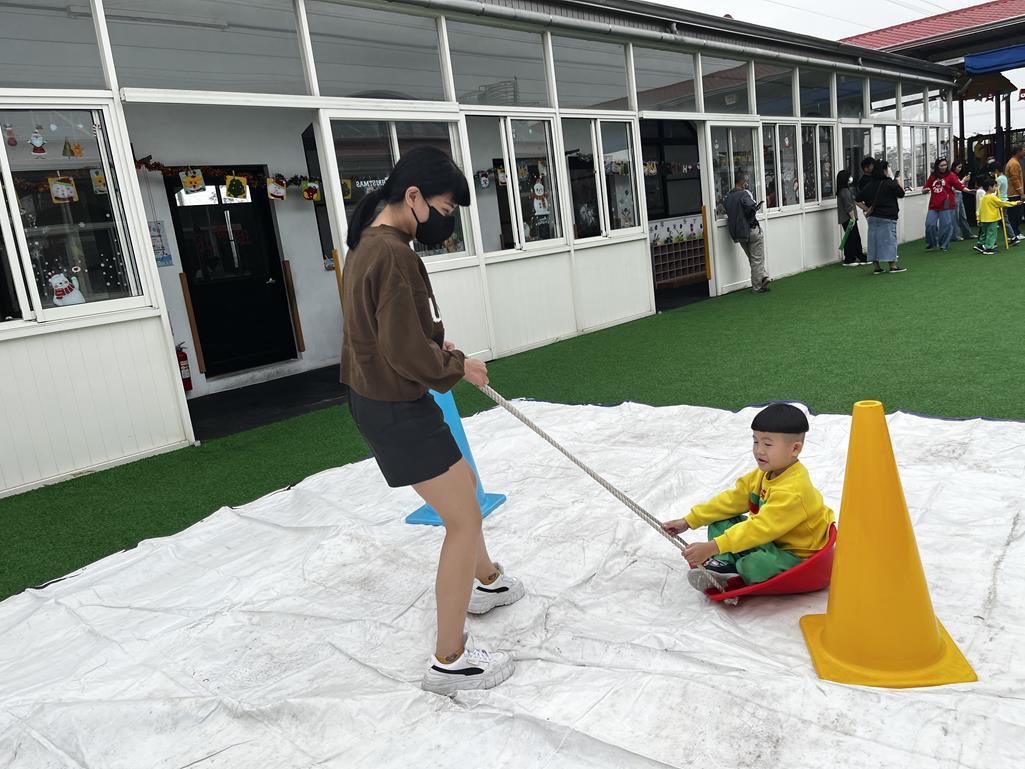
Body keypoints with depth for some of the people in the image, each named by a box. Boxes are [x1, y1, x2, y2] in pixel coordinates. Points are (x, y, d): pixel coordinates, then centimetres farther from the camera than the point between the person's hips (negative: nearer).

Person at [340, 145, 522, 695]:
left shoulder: (369, 242, 8)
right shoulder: (393, 255, -24)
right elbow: (408, 356, -25)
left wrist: (440, 348, 7)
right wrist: (458, 367, -8)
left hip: (376, 398, 11)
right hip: (397, 409, -11)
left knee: (460, 490, 27)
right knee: (464, 520, -2)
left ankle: (488, 582, 49)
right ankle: (450, 661, 11)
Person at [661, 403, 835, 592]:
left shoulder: (793, 491, -30)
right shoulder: (764, 473, 0)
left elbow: (760, 528, -36)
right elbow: (733, 499, 5)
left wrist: (711, 547, -39)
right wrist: (689, 521, 1)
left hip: (796, 556, -9)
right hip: (770, 539, 9)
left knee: (754, 565, -36)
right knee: (720, 523, 4)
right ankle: (723, 565, -16)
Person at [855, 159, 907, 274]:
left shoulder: (869, 185, 4)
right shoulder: (889, 183, -11)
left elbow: (857, 199, 4)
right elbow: (901, 194, 0)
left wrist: (866, 209, 8)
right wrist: (899, 182, 14)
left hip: (873, 217, 5)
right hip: (887, 218, -5)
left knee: (874, 240, 7)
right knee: (889, 239, 2)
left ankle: (877, 267, 10)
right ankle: (893, 266, 6)